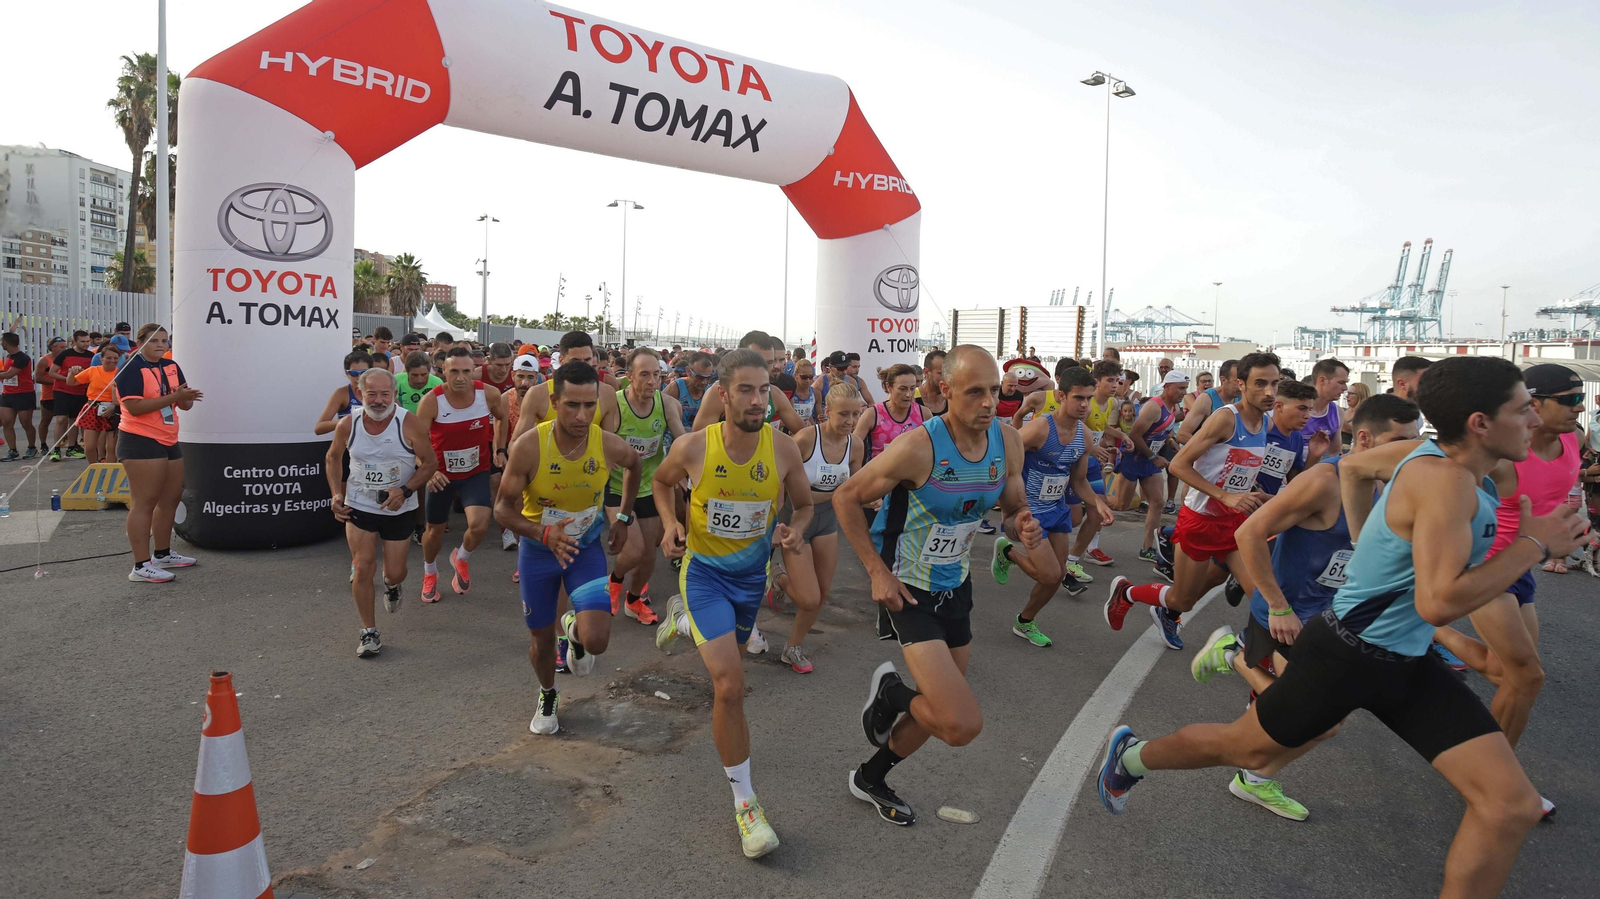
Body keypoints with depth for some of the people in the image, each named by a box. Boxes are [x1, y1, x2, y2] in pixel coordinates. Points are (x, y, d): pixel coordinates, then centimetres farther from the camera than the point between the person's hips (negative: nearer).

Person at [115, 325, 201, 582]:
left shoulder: (171, 366, 12)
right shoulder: (131, 368, -10)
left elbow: (185, 405, 11)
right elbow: (134, 407, -20)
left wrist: (186, 396, -12)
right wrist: (172, 397, -24)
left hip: (169, 441, 8)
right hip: (140, 441, -8)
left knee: (171, 498, 15)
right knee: (144, 503, -9)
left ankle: (163, 554, 30)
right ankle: (141, 566, -7)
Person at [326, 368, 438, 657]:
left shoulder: (410, 424, -18)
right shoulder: (348, 424, -10)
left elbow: (430, 463, -10)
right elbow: (333, 457, 9)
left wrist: (405, 490, -23)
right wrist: (336, 494, -1)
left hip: (399, 509, -1)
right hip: (359, 506, 1)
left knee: (395, 573, 8)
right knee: (363, 568, -5)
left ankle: (391, 585, 48)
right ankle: (369, 633, 11)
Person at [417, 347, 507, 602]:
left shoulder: (489, 394, -16)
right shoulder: (431, 401, -22)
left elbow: (502, 417, 7)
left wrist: (499, 448, 8)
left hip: (477, 471, 1)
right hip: (441, 474, -1)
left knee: (479, 525, -18)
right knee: (435, 529, 15)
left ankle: (460, 559, 18)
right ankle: (430, 574, 47)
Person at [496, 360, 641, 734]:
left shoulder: (609, 445, -20)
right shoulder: (529, 446, -26)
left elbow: (634, 464, 6)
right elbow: (503, 509, -19)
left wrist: (624, 517, 5)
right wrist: (544, 533, -36)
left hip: (586, 546, 1)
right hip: (538, 547, 0)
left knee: (597, 642, -15)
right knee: (541, 639, 14)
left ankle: (574, 631, 24)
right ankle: (547, 696, 47)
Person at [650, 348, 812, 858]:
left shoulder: (783, 448, -17)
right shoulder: (693, 447, -19)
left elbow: (804, 504, 0)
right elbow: (662, 481, 4)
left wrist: (795, 529, -21)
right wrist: (670, 523, -13)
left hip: (752, 572, 4)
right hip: (704, 568, -3)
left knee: (725, 675, 26)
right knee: (730, 686, -17)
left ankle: (682, 618, 60)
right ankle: (744, 801, 0)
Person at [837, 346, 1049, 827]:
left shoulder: (1008, 441, -8)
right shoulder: (918, 448, -27)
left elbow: (1013, 508, 7)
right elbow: (845, 498, -15)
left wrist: (1023, 526, -17)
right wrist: (877, 571, -18)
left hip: (957, 585, 7)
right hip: (908, 590, -7)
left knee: (940, 710, 20)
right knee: (963, 725, -18)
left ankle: (870, 778, 44)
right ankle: (890, 692, 12)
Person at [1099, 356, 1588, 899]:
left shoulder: (1439, 454, -1)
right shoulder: (1443, 477, -27)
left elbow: (1354, 466, 19)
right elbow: (1438, 603, -33)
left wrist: (1369, 546, 21)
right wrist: (1534, 545, -22)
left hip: (1406, 663, 8)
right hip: (1345, 655, -8)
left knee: (1512, 806, -1)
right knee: (1245, 748, 13)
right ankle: (1132, 756, 40)